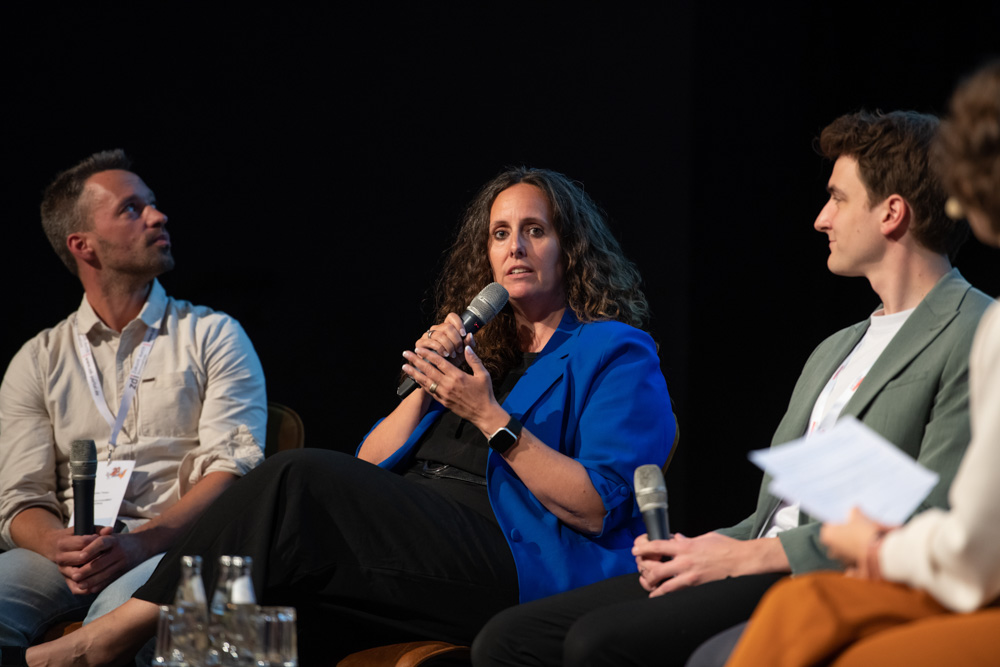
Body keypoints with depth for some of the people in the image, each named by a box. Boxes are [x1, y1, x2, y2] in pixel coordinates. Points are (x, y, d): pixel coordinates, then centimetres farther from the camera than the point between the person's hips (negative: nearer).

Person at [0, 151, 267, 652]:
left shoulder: (214, 337, 13)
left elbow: (233, 467, -1)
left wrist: (143, 541, -19)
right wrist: (63, 549, -17)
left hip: (175, 544, -2)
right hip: (70, 549, 2)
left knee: (119, 613, -39)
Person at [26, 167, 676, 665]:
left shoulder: (616, 354, 9)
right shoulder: (474, 344, 31)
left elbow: (599, 510, -6)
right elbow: (370, 466, 22)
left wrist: (492, 418, -10)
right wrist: (425, 389, 6)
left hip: (520, 566, -7)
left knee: (301, 481, -25)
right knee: (285, 605, -27)